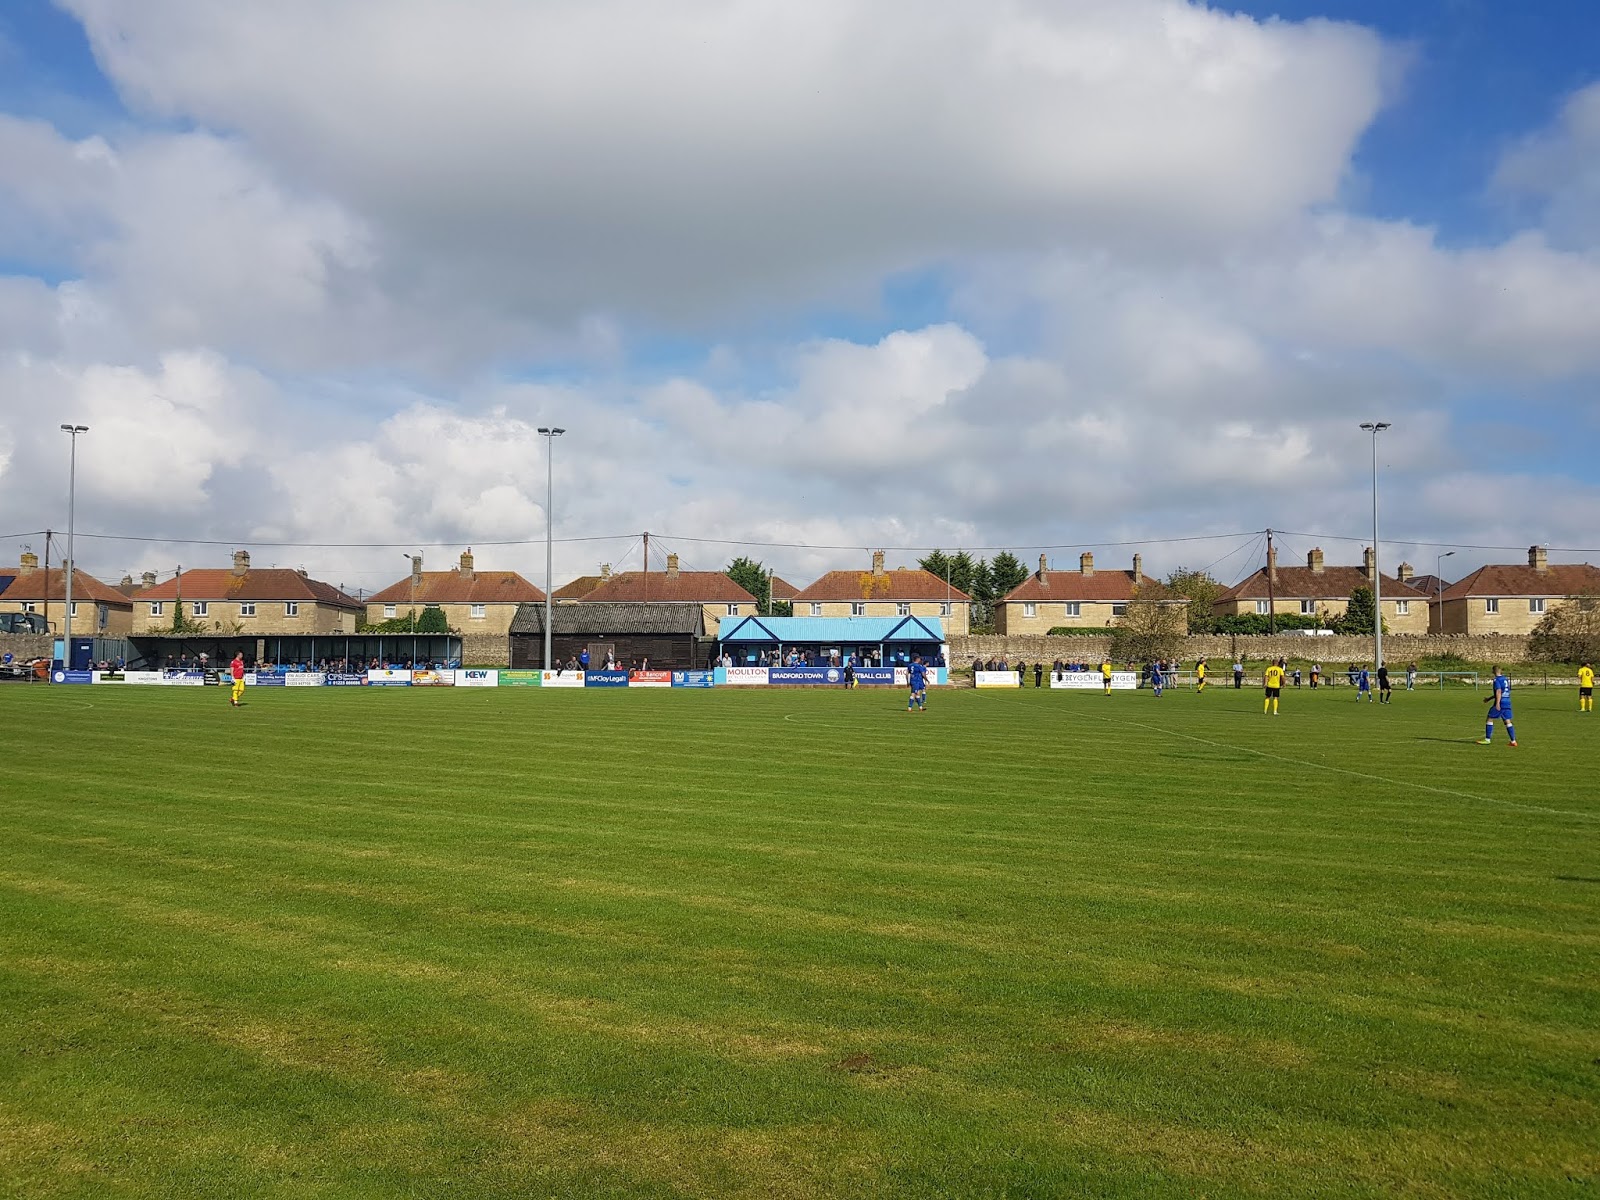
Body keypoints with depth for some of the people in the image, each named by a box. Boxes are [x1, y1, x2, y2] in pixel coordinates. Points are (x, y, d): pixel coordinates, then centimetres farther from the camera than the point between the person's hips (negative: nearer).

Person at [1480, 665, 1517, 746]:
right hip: (1507, 703, 8)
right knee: (1507, 722, 6)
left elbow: (1499, 692, -20)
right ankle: (1513, 741, 1)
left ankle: (1487, 739, 3)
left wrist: (1497, 703, -27)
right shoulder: (1505, 679, 17)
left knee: (1489, 719, 2)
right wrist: (1489, 698, 33)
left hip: (1500, 703, -8)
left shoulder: (1497, 680, -9)